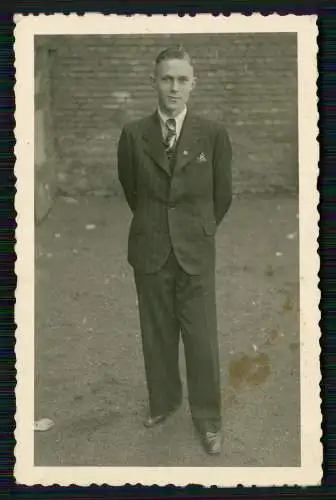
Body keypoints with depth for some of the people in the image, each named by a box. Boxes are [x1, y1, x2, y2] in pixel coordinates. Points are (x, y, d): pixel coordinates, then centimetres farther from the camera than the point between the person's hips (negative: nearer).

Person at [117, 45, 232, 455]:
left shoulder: (213, 134, -6)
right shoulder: (133, 134, -3)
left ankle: (207, 418, 22)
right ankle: (163, 402, 34)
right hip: (149, 250, 1)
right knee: (157, 333, 13)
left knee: (201, 336, 4)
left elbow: (223, 195, 5)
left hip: (195, 251, -1)